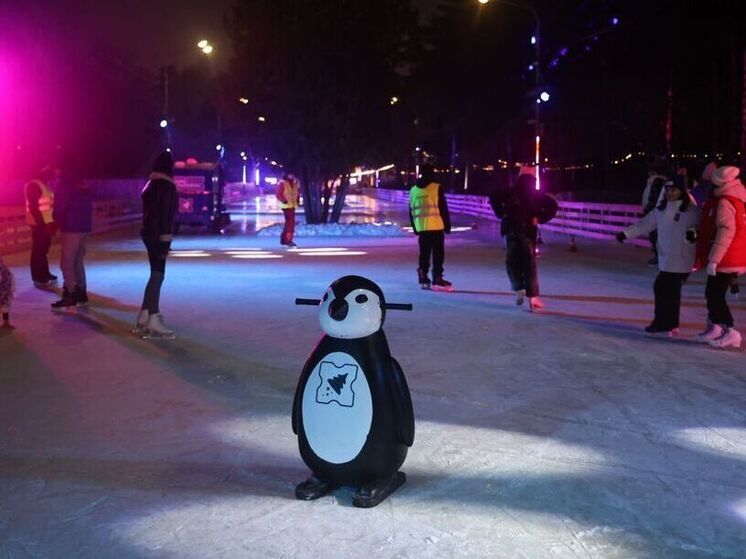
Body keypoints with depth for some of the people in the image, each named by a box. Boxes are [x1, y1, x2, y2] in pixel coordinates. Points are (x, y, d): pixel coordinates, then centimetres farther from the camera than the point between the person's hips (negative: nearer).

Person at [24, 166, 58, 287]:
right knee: (39, 250, -2)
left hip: (46, 222, 9)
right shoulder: (33, 185, -15)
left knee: (44, 249, 17)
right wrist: (42, 224, -21)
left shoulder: (44, 185, 14)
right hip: (39, 224, -9)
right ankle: (39, 278, 4)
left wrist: (53, 222, 11)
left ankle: (44, 274, 27)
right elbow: (33, 207, -20)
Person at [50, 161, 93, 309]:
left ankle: (71, 295, -9)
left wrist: (57, 221, 11)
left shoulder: (65, 187, -9)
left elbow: (59, 209, -9)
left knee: (66, 263, -6)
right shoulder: (85, 187, 13)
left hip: (71, 229, -8)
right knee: (78, 262, 14)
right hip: (84, 227, 8)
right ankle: (81, 293, 16)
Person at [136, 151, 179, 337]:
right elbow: (165, 214, -19)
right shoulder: (166, 185, -13)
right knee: (157, 275, -8)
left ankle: (145, 315, 20)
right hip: (159, 235, -9)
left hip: (149, 233, 9)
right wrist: (165, 240, -20)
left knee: (156, 274, 16)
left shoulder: (152, 184, 15)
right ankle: (152, 320, -8)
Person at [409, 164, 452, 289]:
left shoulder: (413, 190, 9)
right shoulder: (437, 188, -6)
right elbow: (443, 208, -6)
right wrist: (447, 224, 1)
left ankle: (423, 278, 14)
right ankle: (437, 279, 0)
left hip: (421, 227, 5)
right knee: (438, 253, 1)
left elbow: (411, 211, 14)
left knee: (424, 253, 12)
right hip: (436, 226, -5)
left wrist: (415, 227, 22)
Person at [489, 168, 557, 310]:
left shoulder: (511, 192, 6)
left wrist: (501, 214, 0)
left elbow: (493, 197, -5)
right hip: (528, 231, 0)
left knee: (512, 261, 16)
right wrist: (539, 219, -3)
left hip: (511, 230, 1)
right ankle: (533, 297, -4)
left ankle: (519, 289, 1)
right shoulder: (537, 195, 4)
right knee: (529, 264, 2)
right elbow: (552, 206, -8)